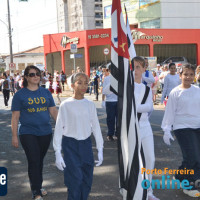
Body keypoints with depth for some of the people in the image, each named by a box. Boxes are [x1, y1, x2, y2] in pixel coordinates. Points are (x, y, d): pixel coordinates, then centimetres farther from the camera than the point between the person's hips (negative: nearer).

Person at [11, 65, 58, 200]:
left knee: (40, 161, 15)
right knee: (34, 162, -5)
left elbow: (53, 111, 9)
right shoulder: (20, 95, -2)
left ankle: (38, 186, 32)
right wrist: (14, 136, -4)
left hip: (45, 133, 4)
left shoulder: (46, 93, 8)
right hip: (28, 134, -3)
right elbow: (15, 117, -1)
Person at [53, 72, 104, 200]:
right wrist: (58, 153, -8)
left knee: (87, 180, 7)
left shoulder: (90, 104, 3)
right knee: (75, 179, -8)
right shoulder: (66, 105, -8)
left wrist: (100, 149, 7)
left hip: (86, 143, 4)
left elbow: (96, 127, 8)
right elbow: (59, 129, -6)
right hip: (70, 144, -4)